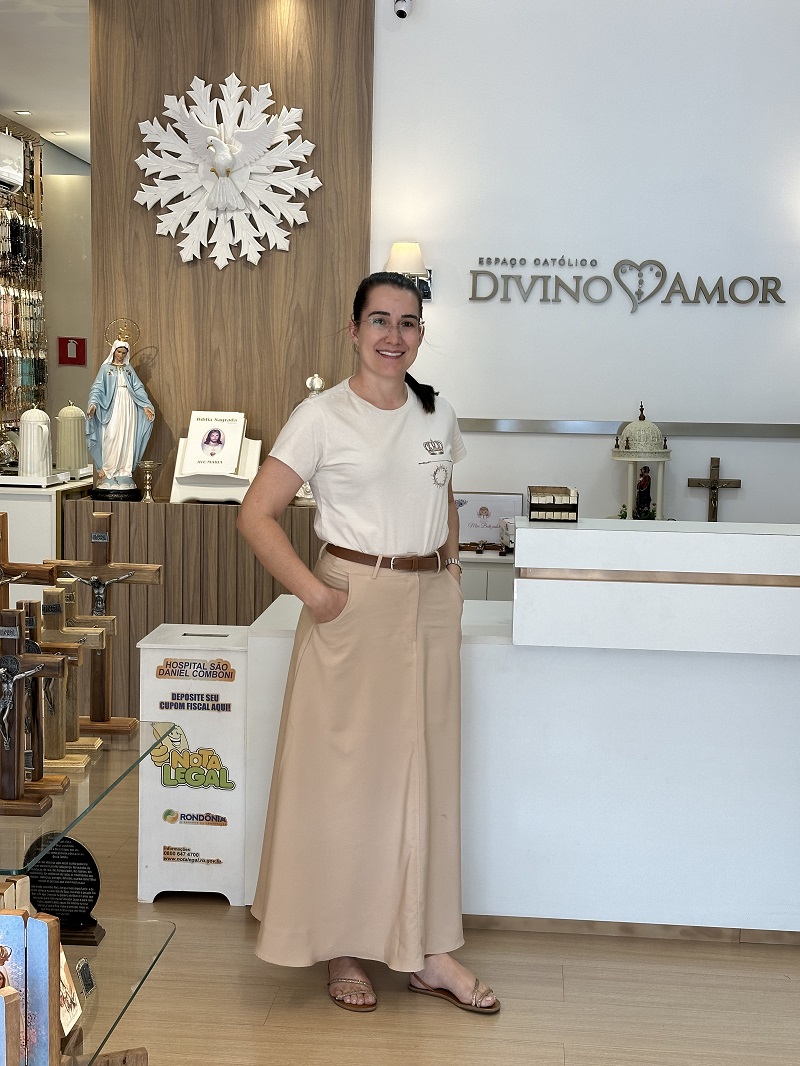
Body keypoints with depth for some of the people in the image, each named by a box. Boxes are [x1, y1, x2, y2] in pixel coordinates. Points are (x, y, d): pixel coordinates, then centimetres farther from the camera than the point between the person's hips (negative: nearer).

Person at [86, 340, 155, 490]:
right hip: (112, 408, -3)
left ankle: (124, 475, 2)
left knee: (127, 440, 0)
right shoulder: (106, 368, 7)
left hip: (128, 408, 3)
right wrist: (93, 403, -19)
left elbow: (138, 388, 8)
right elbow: (97, 388, -2)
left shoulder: (129, 369, 15)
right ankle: (108, 475, -9)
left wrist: (146, 405, -5)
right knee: (111, 439, -11)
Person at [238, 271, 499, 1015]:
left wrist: (452, 565, 11)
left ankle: (427, 952, 20)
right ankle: (340, 948, 19)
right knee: (344, 772, 2)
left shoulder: (436, 415, 10)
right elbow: (256, 515, -9)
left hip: (430, 606, 5)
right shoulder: (322, 417, -6)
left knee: (425, 771, 9)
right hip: (354, 605, -5)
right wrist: (313, 592, -16)